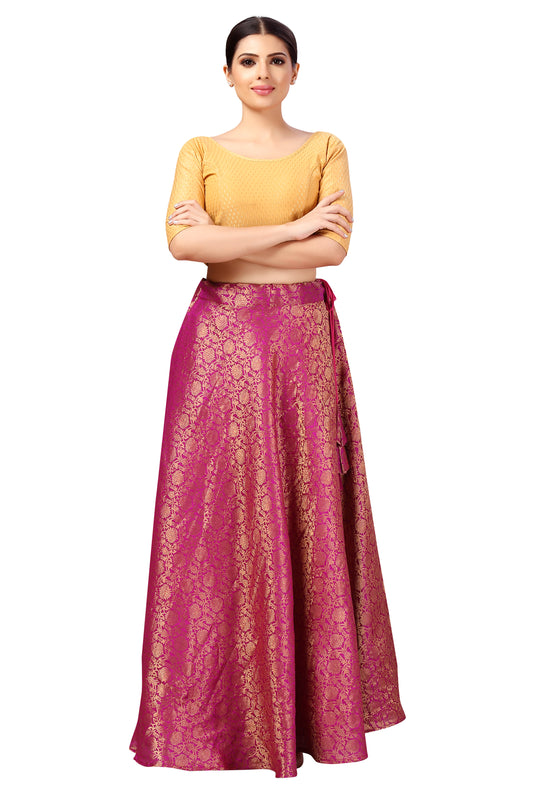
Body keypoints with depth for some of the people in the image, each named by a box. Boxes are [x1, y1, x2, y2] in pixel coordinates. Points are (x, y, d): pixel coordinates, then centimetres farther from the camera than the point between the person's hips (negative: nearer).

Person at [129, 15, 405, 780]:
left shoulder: (326, 149, 8)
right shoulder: (200, 151, 7)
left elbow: (335, 248, -7)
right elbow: (183, 242, -11)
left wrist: (227, 239, -9)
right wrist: (293, 229, -11)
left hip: (302, 340, 0)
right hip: (221, 339, 0)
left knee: (307, 509, 2)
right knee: (219, 513, 0)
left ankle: (314, 693, 17)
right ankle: (219, 704, 12)